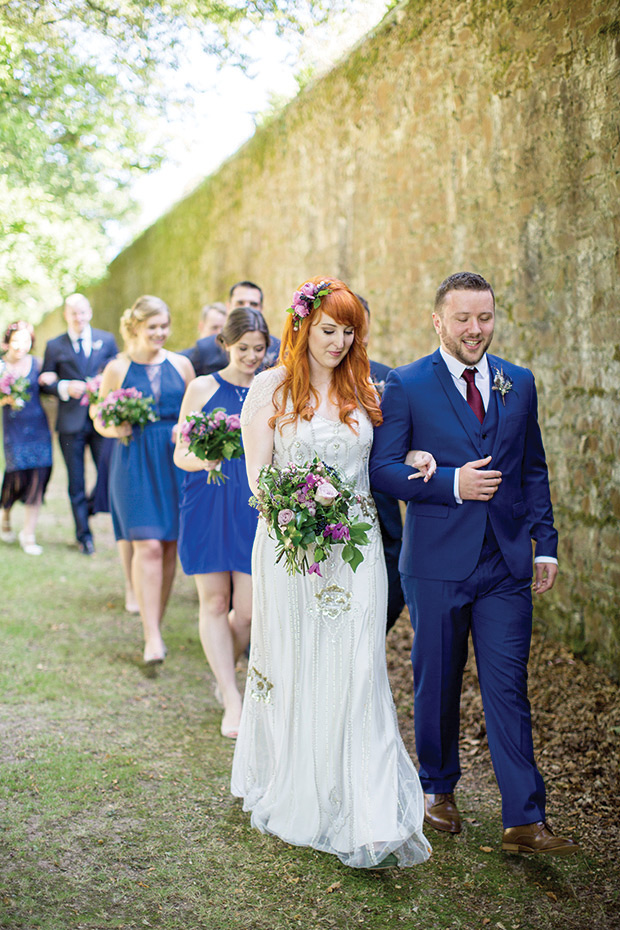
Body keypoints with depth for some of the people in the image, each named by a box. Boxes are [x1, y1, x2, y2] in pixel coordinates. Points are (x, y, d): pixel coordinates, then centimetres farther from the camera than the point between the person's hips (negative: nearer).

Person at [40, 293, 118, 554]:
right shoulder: (54, 346, 5)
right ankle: (83, 535, 17)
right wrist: (65, 387, -13)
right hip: (71, 422, 0)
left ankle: (89, 507, 26)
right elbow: (44, 383, 5)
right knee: (76, 483, 5)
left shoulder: (107, 340, 8)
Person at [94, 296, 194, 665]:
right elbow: (100, 419, 8)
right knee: (148, 546, -12)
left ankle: (157, 624, 23)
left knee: (170, 547, 6)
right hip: (135, 464, -3)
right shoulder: (117, 368, 2)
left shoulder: (181, 365, 8)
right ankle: (152, 637, -9)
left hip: (176, 462, 3)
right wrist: (115, 429, -13)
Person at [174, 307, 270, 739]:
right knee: (214, 601, 1)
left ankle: (225, 671, 29)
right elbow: (181, 454, 2)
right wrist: (202, 460, -18)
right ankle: (232, 701, 8)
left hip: (254, 507, 1)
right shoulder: (203, 388, 2)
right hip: (207, 504, -1)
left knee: (248, 609, -2)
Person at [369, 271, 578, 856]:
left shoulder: (519, 384, 9)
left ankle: (524, 819, 4)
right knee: (437, 683, 11)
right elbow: (383, 468, -6)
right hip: (436, 563, -2)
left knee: (508, 689, 0)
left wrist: (546, 543, 8)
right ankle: (437, 788, 32)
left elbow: (533, 470, 14)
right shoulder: (406, 386, -3)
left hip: (507, 564, 2)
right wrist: (452, 483, -18)